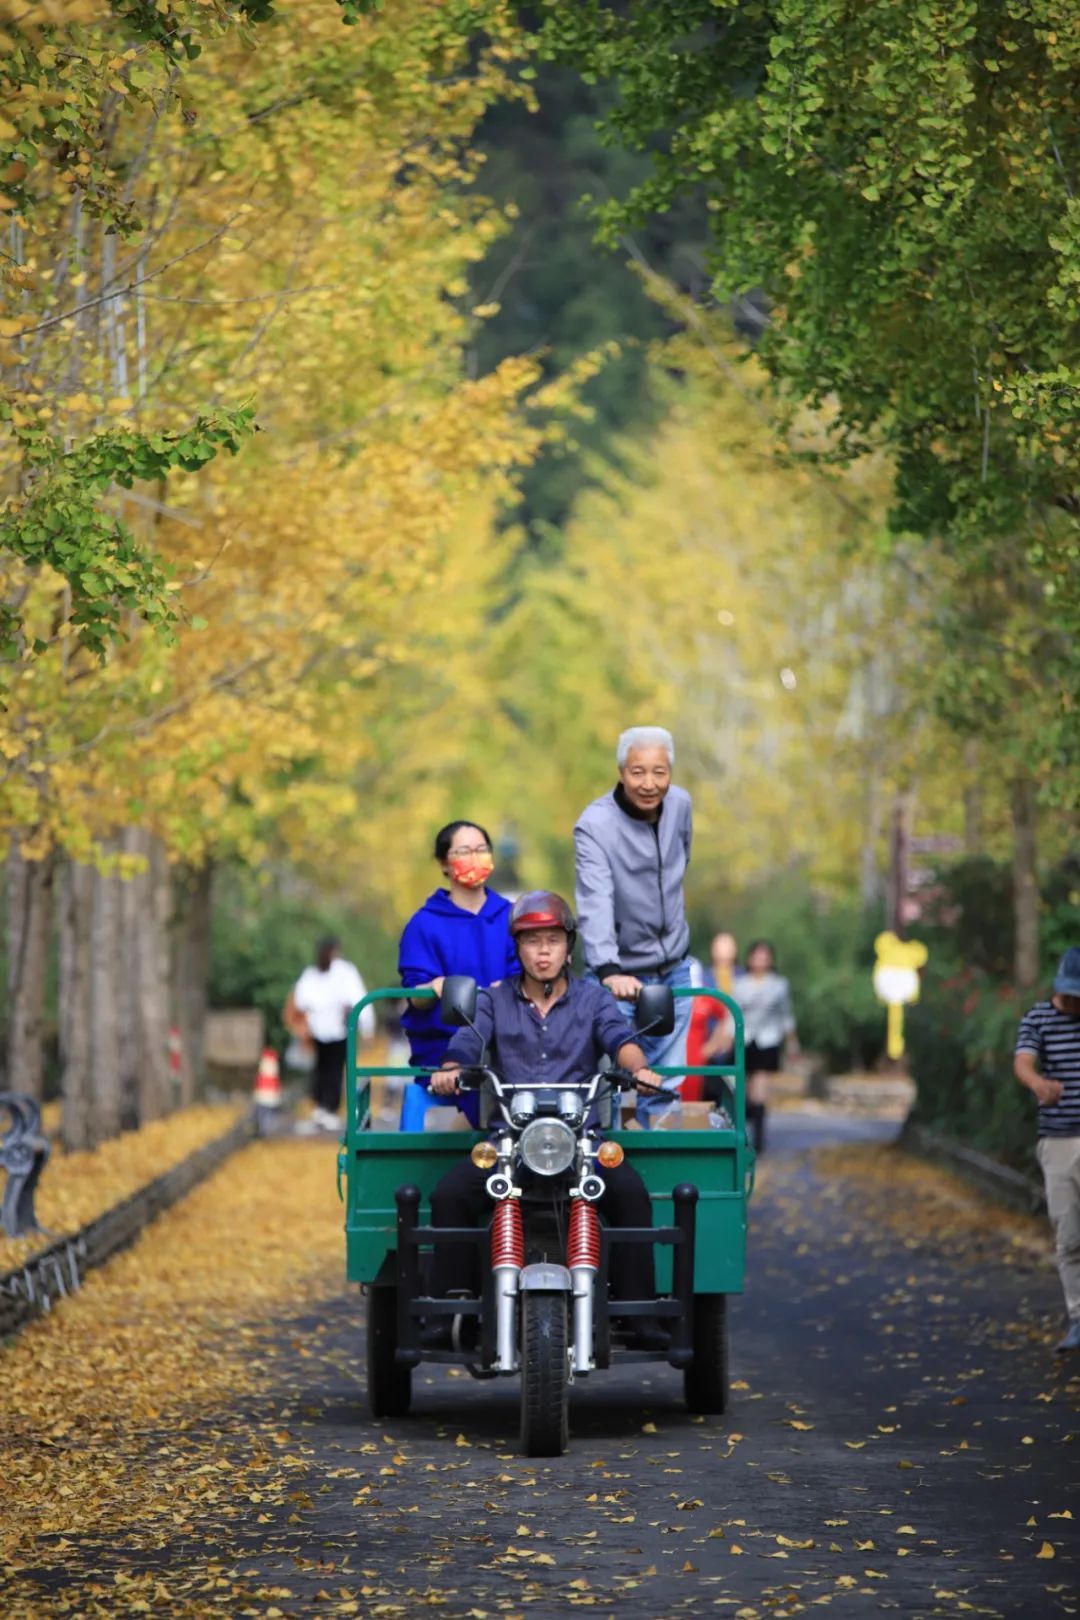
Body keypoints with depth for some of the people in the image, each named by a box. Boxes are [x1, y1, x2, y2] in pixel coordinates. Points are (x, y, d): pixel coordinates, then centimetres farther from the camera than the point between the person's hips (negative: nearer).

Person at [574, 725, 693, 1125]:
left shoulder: (680, 804, -3)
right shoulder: (594, 824, -21)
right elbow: (595, 901, -33)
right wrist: (607, 970, -46)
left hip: (674, 971, 5)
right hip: (620, 977, -5)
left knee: (665, 1084, 12)